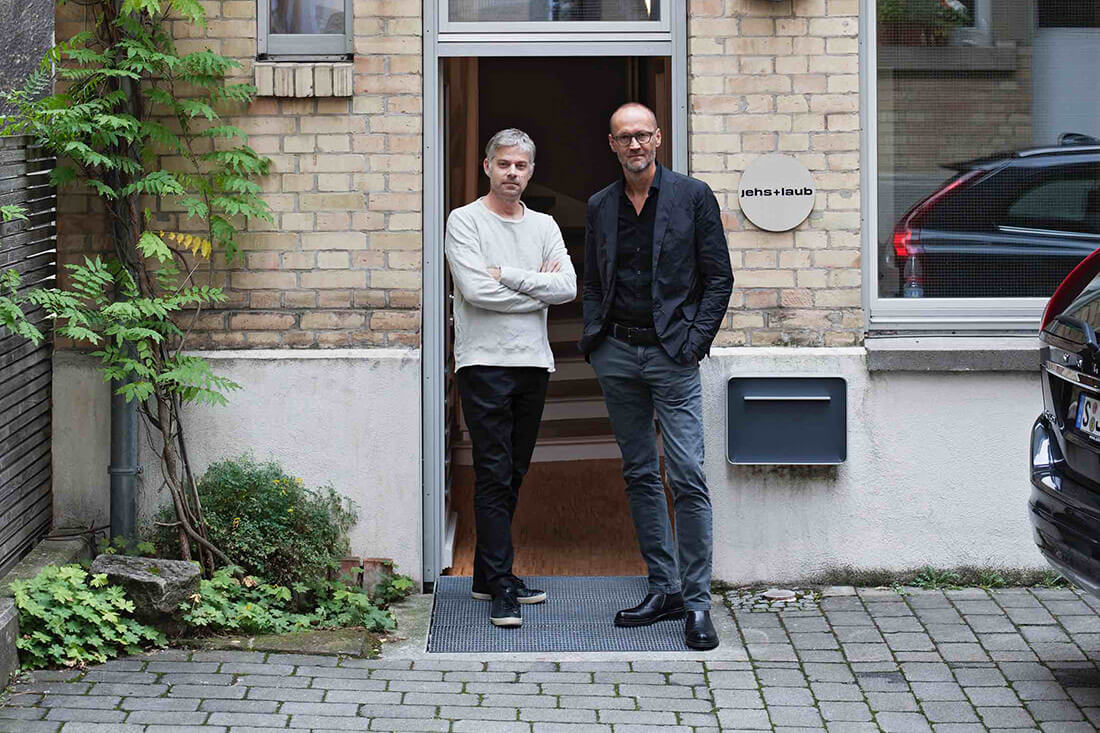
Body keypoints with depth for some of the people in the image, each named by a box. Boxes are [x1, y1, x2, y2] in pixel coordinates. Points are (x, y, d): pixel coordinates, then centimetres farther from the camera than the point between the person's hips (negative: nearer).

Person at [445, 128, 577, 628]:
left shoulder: (544, 226, 14)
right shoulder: (465, 221, -1)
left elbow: (567, 288, -1)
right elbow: (477, 290, -15)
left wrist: (509, 276, -10)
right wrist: (538, 286, -6)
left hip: (533, 362, 5)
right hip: (484, 362, -5)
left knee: (512, 475, 10)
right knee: (494, 476, -9)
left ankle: (489, 575, 19)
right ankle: (501, 588, -9)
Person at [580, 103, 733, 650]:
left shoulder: (693, 196, -1)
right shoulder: (600, 206, 11)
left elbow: (719, 278, -1)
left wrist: (694, 342, -8)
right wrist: (591, 339, 3)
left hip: (671, 354, -5)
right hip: (616, 354, 5)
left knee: (687, 477, -10)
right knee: (639, 476, 8)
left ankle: (696, 601, -5)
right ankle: (663, 589, 16)